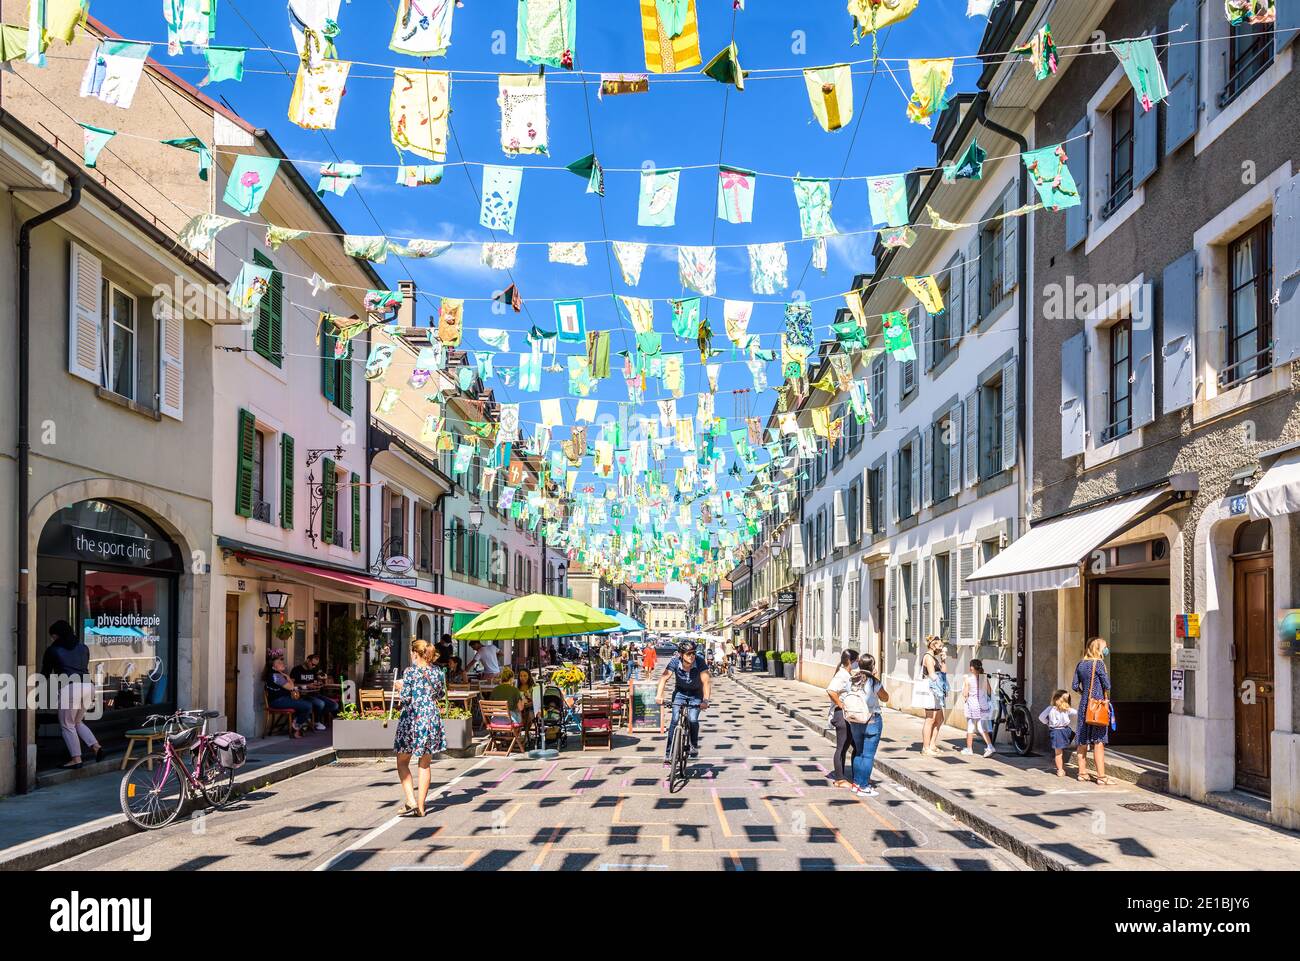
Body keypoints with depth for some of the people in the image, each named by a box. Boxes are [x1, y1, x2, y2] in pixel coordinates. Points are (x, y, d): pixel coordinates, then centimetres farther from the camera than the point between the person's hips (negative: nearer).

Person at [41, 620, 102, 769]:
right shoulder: (83, 648, 20)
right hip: (88, 686, 6)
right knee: (78, 722, 21)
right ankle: (96, 747, 7)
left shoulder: (52, 650, 9)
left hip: (69, 688, -6)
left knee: (67, 725, 8)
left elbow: (45, 673, 18)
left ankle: (76, 759, 5)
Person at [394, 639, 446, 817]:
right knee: (424, 764, 11)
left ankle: (411, 802, -4)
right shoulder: (438, 672, 4)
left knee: (402, 762, 10)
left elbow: (406, 698, -10)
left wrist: (401, 687, 9)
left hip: (411, 719, -4)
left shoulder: (409, 672, -9)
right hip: (431, 718, 4)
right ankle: (420, 807, 12)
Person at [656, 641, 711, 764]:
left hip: (696, 694, -1)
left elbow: (706, 681, -33)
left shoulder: (700, 662, -27)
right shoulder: (675, 662, -24)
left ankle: (694, 746, 12)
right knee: (675, 719, -15)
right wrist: (659, 695, -47)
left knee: (693, 720, -16)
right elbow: (664, 677, -32)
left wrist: (705, 700, -46)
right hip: (680, 692, 1)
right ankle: (668, 752, -8)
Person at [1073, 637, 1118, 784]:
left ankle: (1082, 773, 17)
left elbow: (1075, 686, 9)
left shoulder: (1081, 664, 8)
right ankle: (1101, 776, -4)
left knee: (1083, 740, 11)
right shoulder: (1098, 663, -11)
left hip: (1084, 705, 6)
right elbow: (1107, 685, -13)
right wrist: (1106, 698, 5)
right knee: (1098, 741, -4)